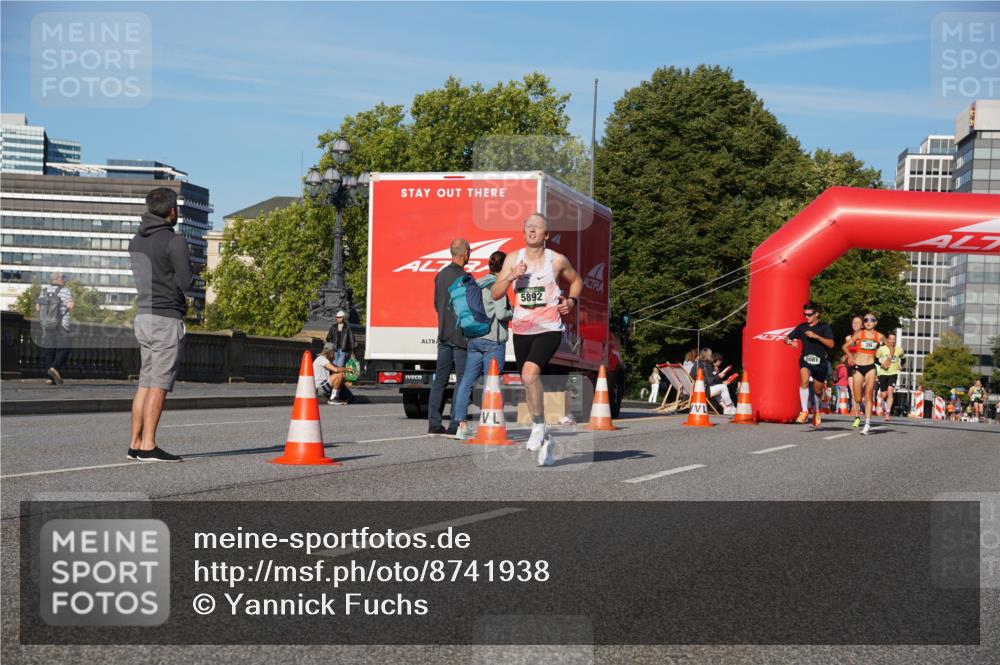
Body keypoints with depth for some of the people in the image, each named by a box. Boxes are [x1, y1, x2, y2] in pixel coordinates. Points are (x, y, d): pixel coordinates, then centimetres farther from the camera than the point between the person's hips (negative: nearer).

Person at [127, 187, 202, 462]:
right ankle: (148, 446, -10)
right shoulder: (174, 242, -12)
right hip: (166, 318, -8)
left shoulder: (136, 241, 12)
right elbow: (186, 282, -13)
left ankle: (135, 444, 10)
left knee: (145, 382, 10)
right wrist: (195, 270, 10)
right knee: (159, 384, -7)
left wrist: (189, 269, 18)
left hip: (143, 316, 8)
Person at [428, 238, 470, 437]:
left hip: (443, 333, 8)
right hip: (461, 335, -8)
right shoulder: (463, 277, -14)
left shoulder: (441, 275, 11)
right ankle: (455, 425, -7)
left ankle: (434, 424, 8)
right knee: (462, 380, -4)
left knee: (440, 379, 8)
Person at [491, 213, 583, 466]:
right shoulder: (513, 258, 4)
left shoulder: (557, 260, -1)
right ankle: (545, 438, 26)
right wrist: (511, 277, -16)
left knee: (530, 372, -27)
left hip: (549, 328, -4)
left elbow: (576, 280, 17)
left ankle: (539, 425, -7)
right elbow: (496, 294, 0)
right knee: (528, 382, 10)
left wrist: (572, 301, -1)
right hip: (521, 329, 4)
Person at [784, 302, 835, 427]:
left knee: (818, 390, 11)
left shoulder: (824, 327, -3)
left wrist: (816, 336, -25)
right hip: (805, 360, 1)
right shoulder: (802, 327, 7)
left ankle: (816, 412, 41)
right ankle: (804, 411, -29)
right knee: (804, 380, -29)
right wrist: (789, 341, -14)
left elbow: (831, 344, -15)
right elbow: (787, 338, 11)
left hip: (820, 362, -1)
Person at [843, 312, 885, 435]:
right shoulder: (859, 334, 1)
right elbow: (845, 346, 3)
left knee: (868, 396, -10)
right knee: (857, 398, 1)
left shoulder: (879, 336, 4)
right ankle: (857, 418, 27)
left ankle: (867, 424, -12)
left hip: (870, 368, 0)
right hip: (858, 367, 0)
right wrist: (851, 357, -11)